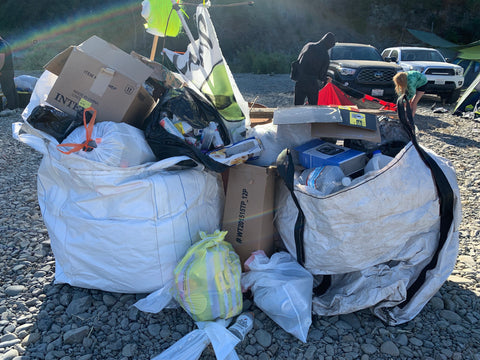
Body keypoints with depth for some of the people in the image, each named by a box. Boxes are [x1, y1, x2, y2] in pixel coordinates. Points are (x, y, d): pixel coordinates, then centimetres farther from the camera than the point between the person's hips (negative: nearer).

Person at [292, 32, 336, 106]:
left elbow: (298, 61, 7)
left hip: (300, 82, 3)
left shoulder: (308, 46, 2)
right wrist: (326, 80, 20)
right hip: (312, 84, -3)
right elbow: (322, 74, 0)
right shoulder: (325, 57, -7)